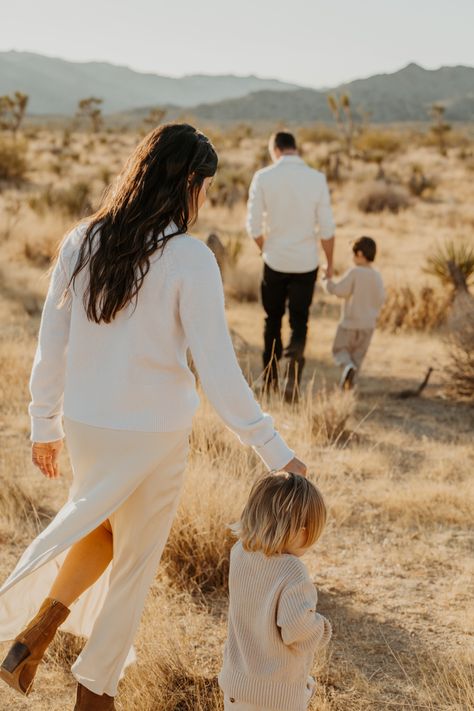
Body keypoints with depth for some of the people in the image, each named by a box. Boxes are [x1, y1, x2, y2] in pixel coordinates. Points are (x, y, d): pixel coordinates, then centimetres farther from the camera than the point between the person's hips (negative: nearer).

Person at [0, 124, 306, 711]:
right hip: (154, 432, -4)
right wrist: (275, 451, -12)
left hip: (85, 423, 4)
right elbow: (218, 371, -19)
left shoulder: (80, 243, -4)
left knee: (99, 526, 30)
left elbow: (51, 345, 2)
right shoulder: (189, 259, -18)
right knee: (134, 557, 17)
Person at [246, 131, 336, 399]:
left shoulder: (263, 178, -7)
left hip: (275, 261, 0)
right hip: (306, 263, 0)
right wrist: (330, 263, 9)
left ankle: (271, 379, 22)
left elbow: (254, 226, -4)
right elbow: (327, 228, -3)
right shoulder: (317, 179, -5)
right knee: (300, 321, 9)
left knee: (273, 321, 15)